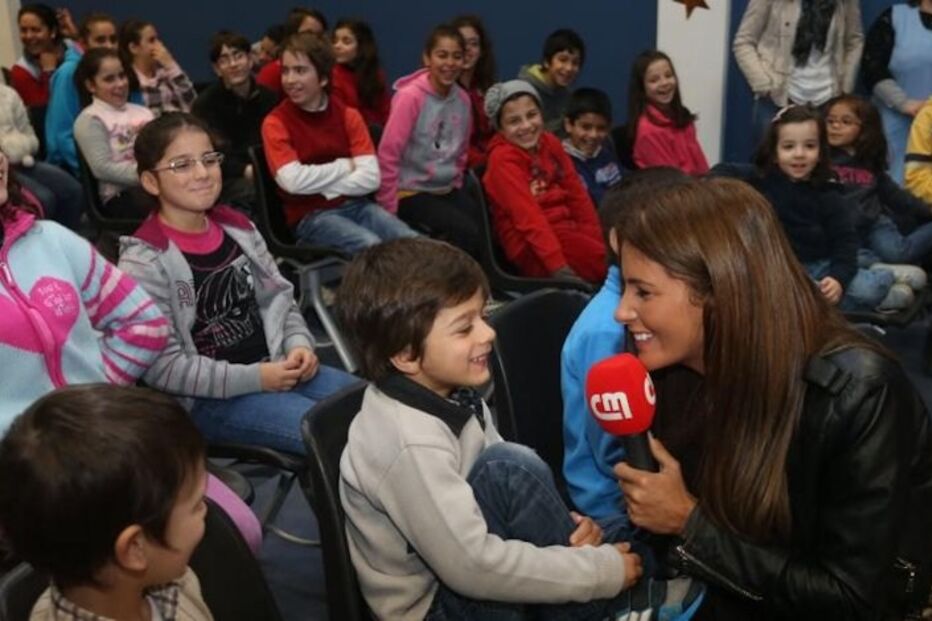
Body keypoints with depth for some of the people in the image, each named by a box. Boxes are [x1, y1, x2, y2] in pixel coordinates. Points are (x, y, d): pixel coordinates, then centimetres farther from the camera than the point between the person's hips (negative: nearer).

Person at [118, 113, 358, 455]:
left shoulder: (237, 228, 8)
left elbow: (279, 298, 16)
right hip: (207, 397, -7)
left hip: (275, 368, 7)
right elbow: (163, 368, -16)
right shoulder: (144, 261, -12)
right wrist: (255, 378, -19)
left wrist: (299, 344, -5)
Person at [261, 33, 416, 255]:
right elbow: (293, 181, -18)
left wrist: (318, 187, -12)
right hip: (310, 215, -4)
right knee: (373, 248, -30)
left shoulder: (348, 115, 4)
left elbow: (370, 178, -6)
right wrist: (345, 166, -9)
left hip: (355, 205, 4)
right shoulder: (276, 123, -4)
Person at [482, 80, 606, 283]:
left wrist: (596, 240, -2)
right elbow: (528, 217, -18)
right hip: (531, 246, -7)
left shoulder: (550, 142, 11)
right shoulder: (502, 159, -9)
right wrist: (558, 266, -26)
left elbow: (577, 193, 10)